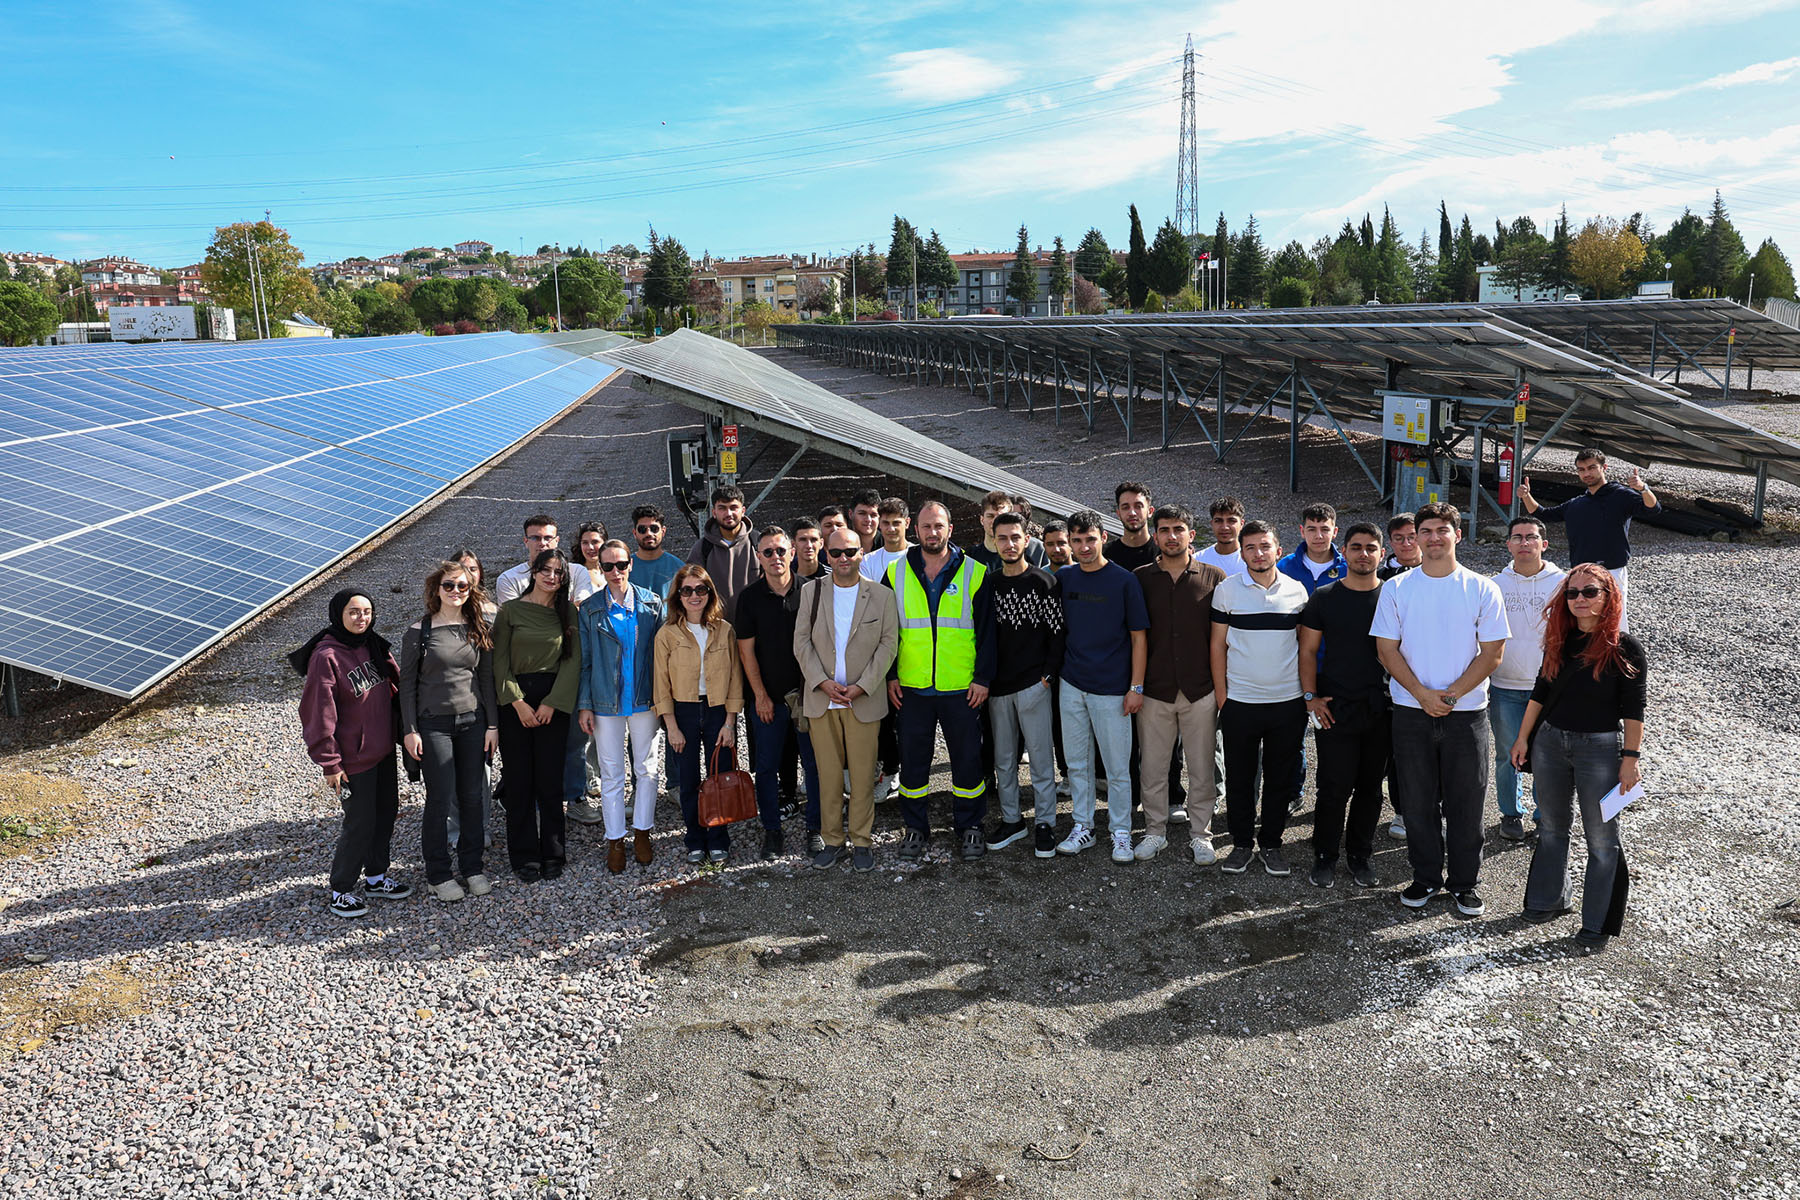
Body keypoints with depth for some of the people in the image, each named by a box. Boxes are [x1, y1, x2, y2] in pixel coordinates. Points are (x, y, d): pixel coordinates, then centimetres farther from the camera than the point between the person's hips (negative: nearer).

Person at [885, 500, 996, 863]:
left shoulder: (974, 573, 1)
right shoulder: (897, 573, 4)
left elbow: (987, 631, 2)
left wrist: (983, 678, -4)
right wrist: (889, 676, 2)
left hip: (962, 687, -1)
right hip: (911, 687, 1)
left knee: (967, 758, 6)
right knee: (913, 759, 8)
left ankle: (969, 826, 22)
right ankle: (916, 828, 22)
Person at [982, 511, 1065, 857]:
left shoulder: (1044, 581, -4)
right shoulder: (989, 583, 9)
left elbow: (1057, 633, -5)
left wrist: (1047, 677, -11)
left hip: (1034, 686, -4)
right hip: (998, 687, 5)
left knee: (1040, 757, 1)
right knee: (1003, 758, 11)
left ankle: (1045, 824, 12)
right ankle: (1011, 819, 23)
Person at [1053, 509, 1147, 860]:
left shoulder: (1124, 580, -6)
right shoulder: (1063, 578, 5)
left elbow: (1138, 637, -4)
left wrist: (1136, 687, -8)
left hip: (1112, 688, -4)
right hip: (1072, 685, 4)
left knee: (1117, 768, 3)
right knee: (1077, 763, 12)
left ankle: (1121, 833, 17)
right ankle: (1082, 827, 24)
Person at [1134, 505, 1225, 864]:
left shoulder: (1213, 577, 1)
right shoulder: (1141, 578, 3)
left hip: (1201, 689, -1)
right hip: (1154, 689, 1)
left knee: (1202, 767, 7)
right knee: (1153, 766, 8)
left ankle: (1200, 834, 22)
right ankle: (1155, 831, 24)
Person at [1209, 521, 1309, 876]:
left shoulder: (1296, 590, 4)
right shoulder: (1227, 589, -1)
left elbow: (1305, 644, 11)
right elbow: (1218, 644, 2)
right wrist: (1221, 694, -2)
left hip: (1287, 701, 1)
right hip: (1239, 701, -1)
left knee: (1280, 777, 9)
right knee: (1239, 776, 6)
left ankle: (1272, 843, 23)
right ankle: (1242, 843, 20)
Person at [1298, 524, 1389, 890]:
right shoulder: (1324, 597, 2)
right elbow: (1308, 650, 4)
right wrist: (1310, 696, -4)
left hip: (1380, 707, 2)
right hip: (1334, 708, -1)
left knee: (1370, 787, 9)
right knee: (1335, 787, -1)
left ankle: (1361, 856, 24)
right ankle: (1325, 856, 13)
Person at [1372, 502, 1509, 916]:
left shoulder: (1482, 589, -1)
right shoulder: (1396, 588, 2)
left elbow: (1492, 652, -3)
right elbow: (1387, 649, -1)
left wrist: (1451, 694, -12)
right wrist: (1423, 694, -11)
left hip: (1466, 713, -1)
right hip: (1411, 713, 1)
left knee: (1465, 804, 6)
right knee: (1418, 802, 9)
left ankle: (1465, 882, 21)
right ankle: (1426, 878, 23)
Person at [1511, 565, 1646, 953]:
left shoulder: (1624, 648, -10)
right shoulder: (1559, 641, 4)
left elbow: (1633, 710, -10)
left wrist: (1630, 759, -13)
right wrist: (1523, 737, 10)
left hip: (1600, 748, -5)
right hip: (1551, 742, 5)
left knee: (1602, 839, 5)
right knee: (1551, 827, 17)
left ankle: (1598, 924, 16)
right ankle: (1550, 900, 34)